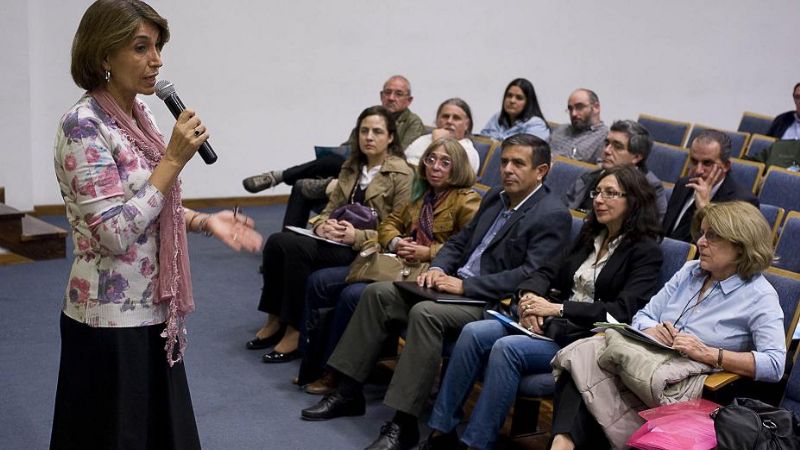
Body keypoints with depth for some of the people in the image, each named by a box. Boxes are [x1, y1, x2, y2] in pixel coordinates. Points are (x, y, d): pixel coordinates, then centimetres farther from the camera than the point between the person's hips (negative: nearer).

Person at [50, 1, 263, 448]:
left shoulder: (140, 113, 7)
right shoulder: (84, 125, -19)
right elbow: (113, 233, -25)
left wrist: (205, 221, 2)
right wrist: (174, 159, -23)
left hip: (153, 307, 8)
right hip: (113, 316, -8)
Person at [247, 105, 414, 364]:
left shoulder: (401, 174, -5)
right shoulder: (351, 167, 17)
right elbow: (331, 207, 18)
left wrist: (357, 236, -21)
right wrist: (321, 225, -5)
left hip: (366, 249, -7)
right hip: (336, 238, 7)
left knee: (296, 248, -28)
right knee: (277, 241, -17)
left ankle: (296, 332, -19)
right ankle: (275, 321, -8)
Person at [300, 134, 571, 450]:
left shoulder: (553, 216, -11)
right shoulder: (495, 198, 15)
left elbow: (531, 275, -20)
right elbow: (459, 241, 21)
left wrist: (464, 285, -21)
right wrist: (437, 268, -2)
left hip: (492, 303, -9)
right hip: (457, 284, 9)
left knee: (425, 313, -33)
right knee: (377, 293, -2)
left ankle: (404, 424, -28)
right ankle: (348, 391, 2)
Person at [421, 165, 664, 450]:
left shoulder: (646, 252, -4)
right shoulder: (590, 236, 19)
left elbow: (623, 311, -14)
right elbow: (549, 274, 18)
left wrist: (557, 308, -18)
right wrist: (530, 296, -6)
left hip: (586, 340, -7)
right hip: (553, 324, 7)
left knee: (507, 348, -30)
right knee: (474, 333, -16)